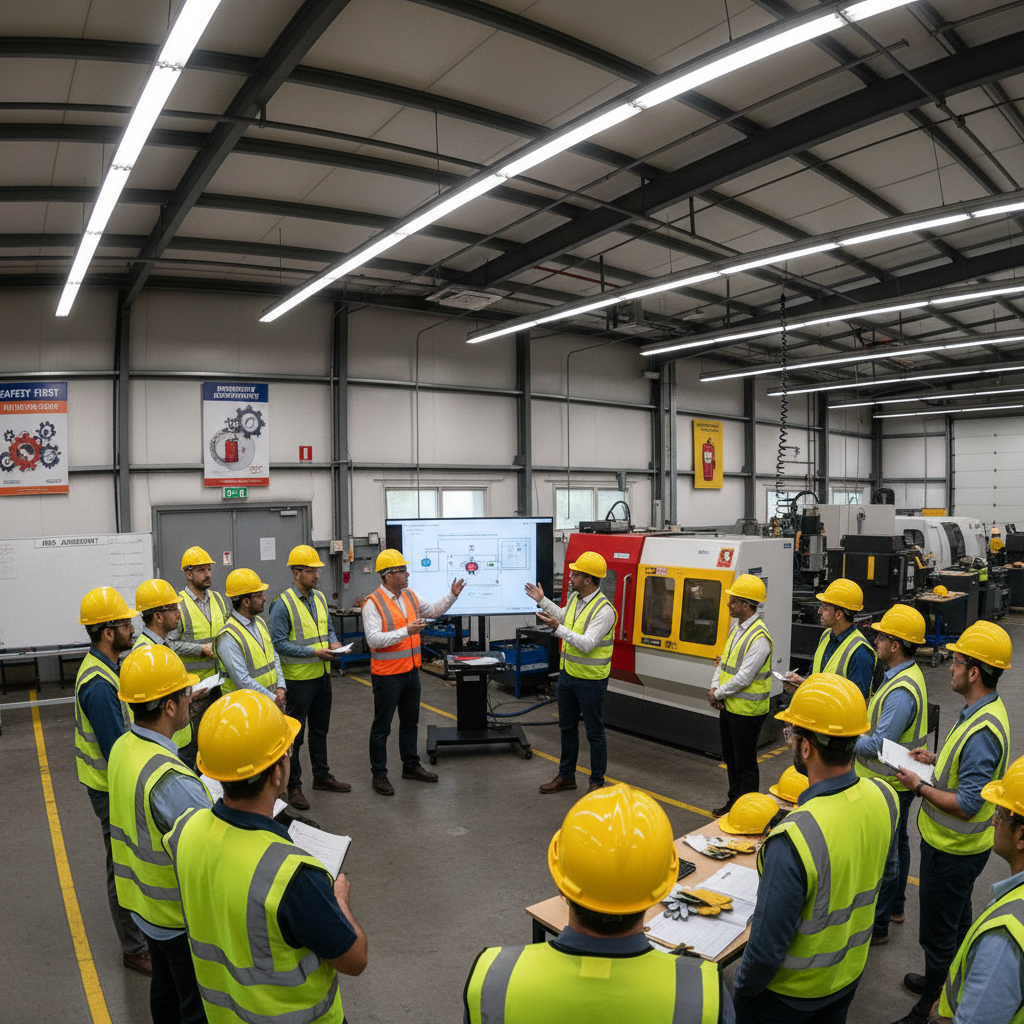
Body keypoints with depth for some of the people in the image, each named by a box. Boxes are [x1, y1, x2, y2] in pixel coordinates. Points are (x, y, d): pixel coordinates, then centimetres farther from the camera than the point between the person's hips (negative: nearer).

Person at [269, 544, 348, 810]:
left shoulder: (319, 598, 7)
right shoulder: (283, 603, -16)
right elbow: (278, 643, -18)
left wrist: (333, 642, -3)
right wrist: (314, 652, -22)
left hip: (322, 675, 7)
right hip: (299, 678, -7)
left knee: (320, 729, 19)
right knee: (295, 734, 3)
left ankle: (321, 775, 33)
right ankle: (293, 786, 15)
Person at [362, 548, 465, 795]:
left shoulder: (409, 596, 7)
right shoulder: (373, 603, -17)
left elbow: (433, 610, 20)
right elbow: (373, 639, -24)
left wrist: (452, 595, 6)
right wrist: (406, 631, -30)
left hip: (411, 671, 8)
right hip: (387, 674, -8)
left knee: (410, 721, 19)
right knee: (382, 726, 5)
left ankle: (411, 765, 34)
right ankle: (379, 774, 18)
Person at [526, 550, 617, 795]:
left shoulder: (604, 610, -23)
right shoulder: (574, 598, 3)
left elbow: (587, 644, -29)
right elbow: (564, 616, 25)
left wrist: (557, 628, -32)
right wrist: (542, 600, 22)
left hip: (591, 681, -8)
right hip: (567, 674, 8)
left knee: (594, 732, 6)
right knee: (567, 728, 19)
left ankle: (597, 783, 20)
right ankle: (566, 776, 34)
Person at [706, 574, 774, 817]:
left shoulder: (759, 637, -22)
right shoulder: (737, 628, 8)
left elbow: (744, 677, -24)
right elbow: (724, 661, 13)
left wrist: (718, 694, -13)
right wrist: (714, 688, -2)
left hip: (746, 711, -9)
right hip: (728, 706, 9)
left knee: (745, 763, 3)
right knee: (730, 759, 21)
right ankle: (733, 803, 36)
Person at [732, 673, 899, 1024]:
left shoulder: (794, 840, -40)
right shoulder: (884, 798, -17)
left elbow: (767, 948, -29)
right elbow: (885, 871, 4)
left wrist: (742, 988, -11)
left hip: (790, 992, -6)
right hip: (850, 973, 6)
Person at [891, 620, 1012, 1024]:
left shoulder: (981, 730, -33)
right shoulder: (986, 711, -1)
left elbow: (966, 805, -30)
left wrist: (919, 786, -20)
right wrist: (935, 759, 5)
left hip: (953, 850, -10)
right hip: (959, 844, 10)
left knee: (938, 934, 9)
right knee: (956, 922, 27)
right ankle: (947, 984, 47)